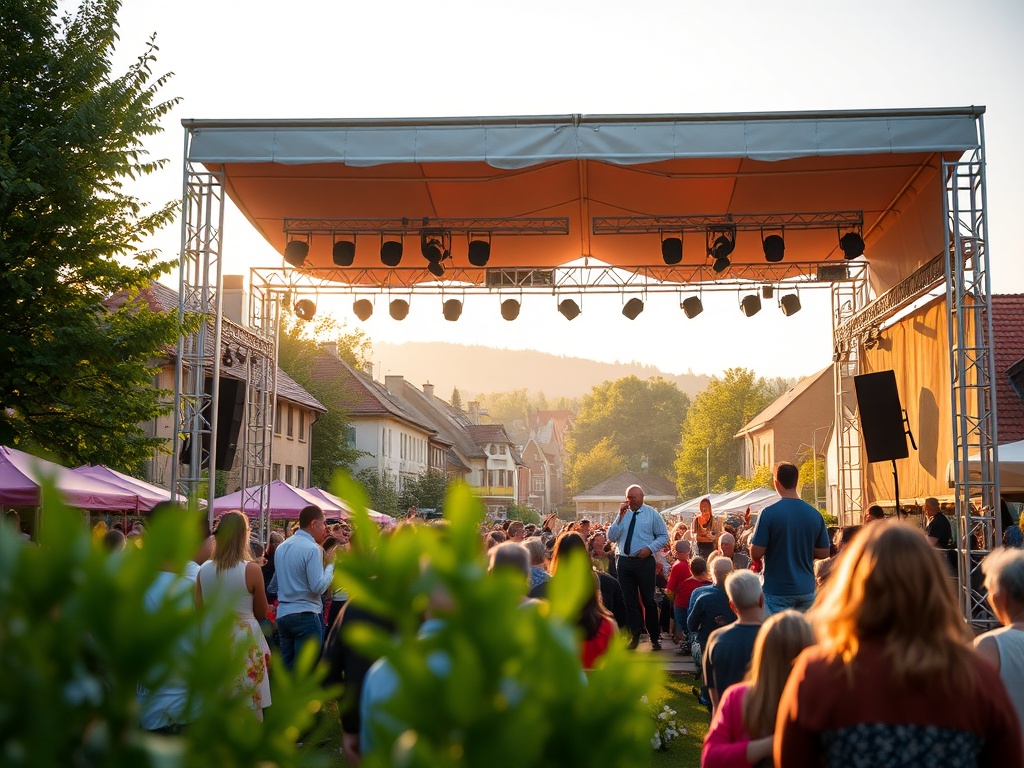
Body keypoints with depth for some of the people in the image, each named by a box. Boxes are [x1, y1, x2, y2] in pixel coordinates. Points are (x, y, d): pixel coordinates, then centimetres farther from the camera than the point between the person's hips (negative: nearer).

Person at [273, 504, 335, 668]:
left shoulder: (282, 547, 11)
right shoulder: (312, 549, -14)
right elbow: (318, 587, -18)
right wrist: (330, 565, -3)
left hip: (283, 614, 8)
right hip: (306, 615, -8)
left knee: (286, 666, 13)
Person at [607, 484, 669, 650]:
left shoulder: (652, 514, 1)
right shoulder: (623, 514, 9)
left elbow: (664, 536, 3)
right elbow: (611, 537, 2)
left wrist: (650, 548, -12)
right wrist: (620, 517, -7)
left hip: (644, 561, -3)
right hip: (624, 562, 3)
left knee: (648, 600, 2)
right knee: (630, 600, 8)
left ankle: (655, 637, 12)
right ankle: (634, 636, 17)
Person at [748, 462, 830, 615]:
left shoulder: (769, 513, -14)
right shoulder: (815, 515, -1)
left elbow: (756, 554, -13)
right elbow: (824, 553, 7)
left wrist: (751, 541, 7)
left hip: (778, 591, -4)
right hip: (806, 589, 4)